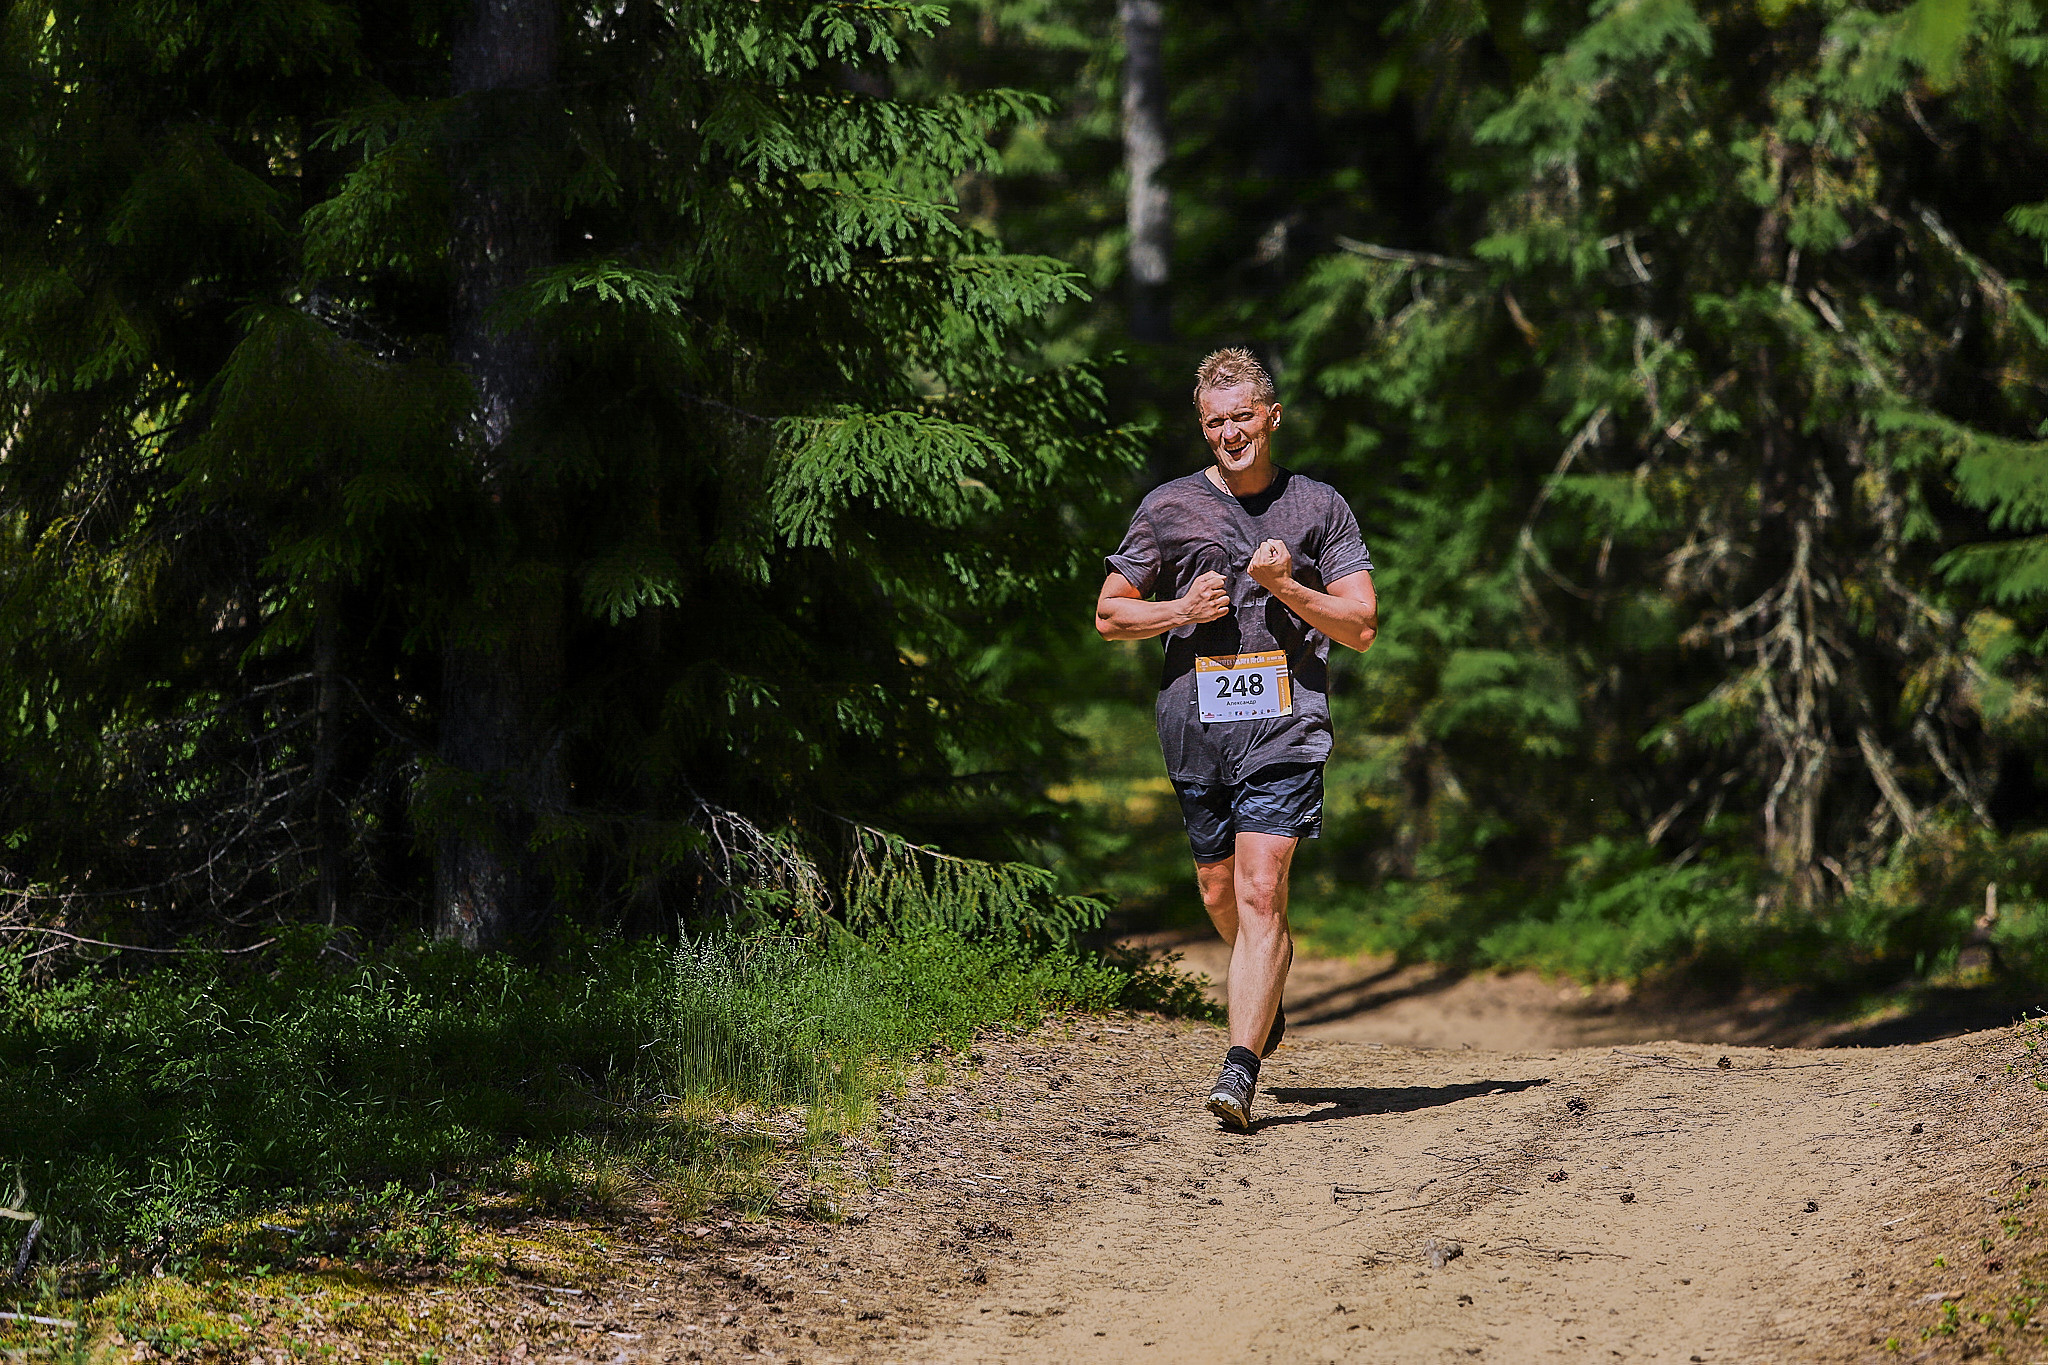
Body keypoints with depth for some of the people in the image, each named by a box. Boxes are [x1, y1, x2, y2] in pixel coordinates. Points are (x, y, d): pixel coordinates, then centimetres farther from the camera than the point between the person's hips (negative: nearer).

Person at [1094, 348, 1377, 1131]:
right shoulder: (1168, 509, 8)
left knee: (1259, 892, -15)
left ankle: (1239, 1068, -20)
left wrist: (1285, 588, -11)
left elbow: (1362, 627, 5)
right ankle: (1266, 997, 43)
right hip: (1195, 730, 3)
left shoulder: (1319, 508, 6)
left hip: (1284, 729, -3)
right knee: (1219, 896, 12)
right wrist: (1182, 610, -6)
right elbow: (1109, 615, 12)